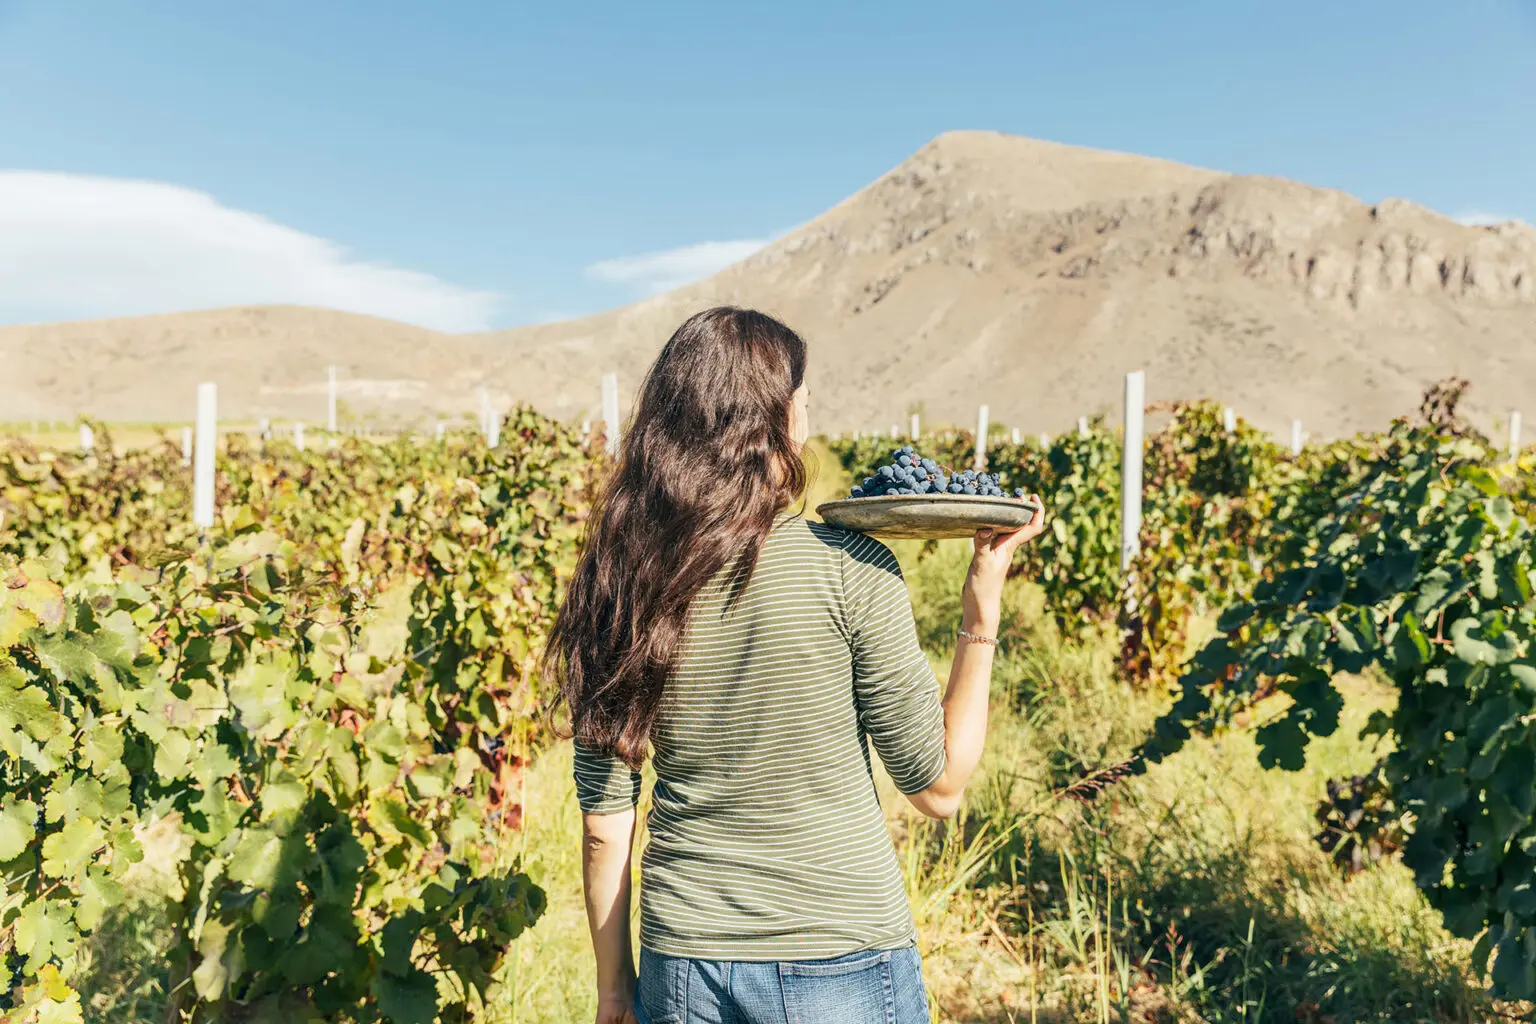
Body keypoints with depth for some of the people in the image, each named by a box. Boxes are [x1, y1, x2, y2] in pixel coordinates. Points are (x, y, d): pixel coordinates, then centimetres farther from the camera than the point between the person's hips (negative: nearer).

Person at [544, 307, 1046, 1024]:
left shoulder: (618, 581, -7)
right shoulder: (851, 570, -17)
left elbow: (604, 824, -1)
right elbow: (939, 789, -8)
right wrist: (982, 611, -4)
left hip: (681, 964, 3)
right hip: (843, 965, -3)